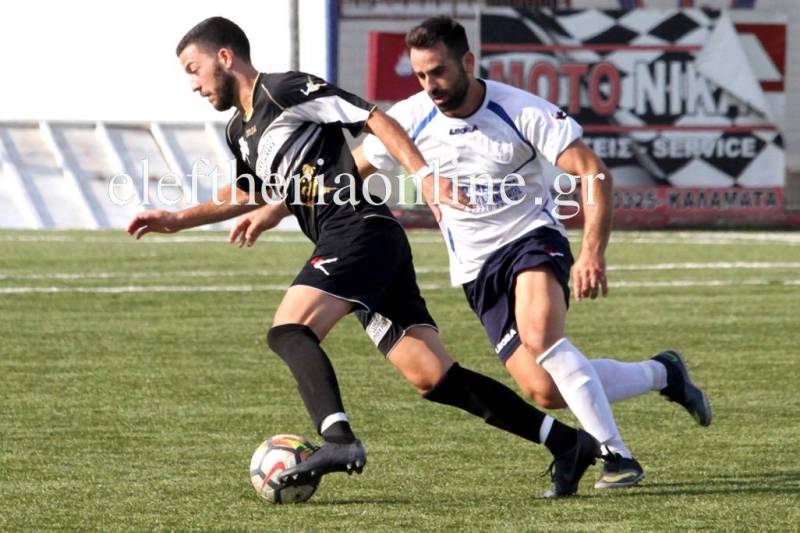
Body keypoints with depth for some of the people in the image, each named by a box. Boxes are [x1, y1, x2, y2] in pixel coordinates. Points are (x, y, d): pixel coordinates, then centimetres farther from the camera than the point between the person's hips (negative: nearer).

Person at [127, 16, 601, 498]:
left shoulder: (284, 90, -3)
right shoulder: (241, 132, 24)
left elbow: (374, 119, -9)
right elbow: (250, 195, 42)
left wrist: (424, 174, -20)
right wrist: (177, 221, 39)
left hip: (360, 228, -8)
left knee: (289, 330, -22)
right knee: (432, 377, -1)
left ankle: (338, 439, -41)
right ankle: (567, 441, -3)